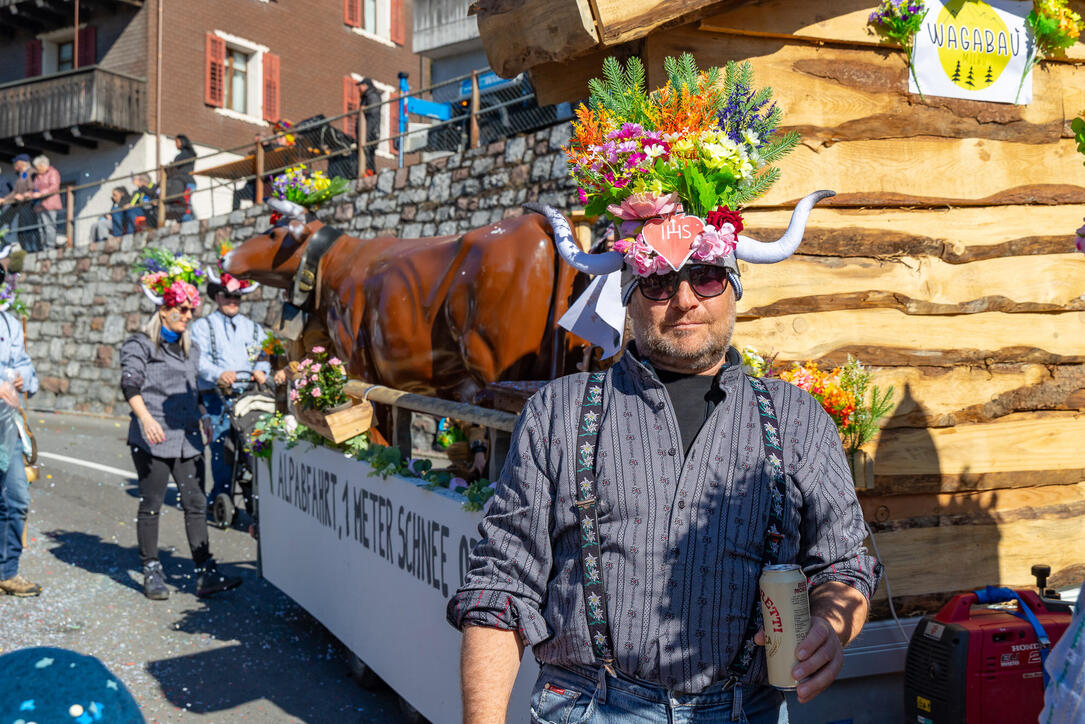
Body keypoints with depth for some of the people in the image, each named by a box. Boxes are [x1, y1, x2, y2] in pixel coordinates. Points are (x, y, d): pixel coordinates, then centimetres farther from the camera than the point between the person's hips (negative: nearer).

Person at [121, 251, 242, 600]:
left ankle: (206, 574, 1)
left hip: (186, 437, 5)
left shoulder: (191, 348, 19)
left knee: (196, 503, 0)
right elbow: (131, 383, -15)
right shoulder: (140, 345, -1)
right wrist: (146, 418, -30)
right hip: (152, 438, -5)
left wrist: (203, 421, 24)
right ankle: (152, 573, 16)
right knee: (151, 505, 4)